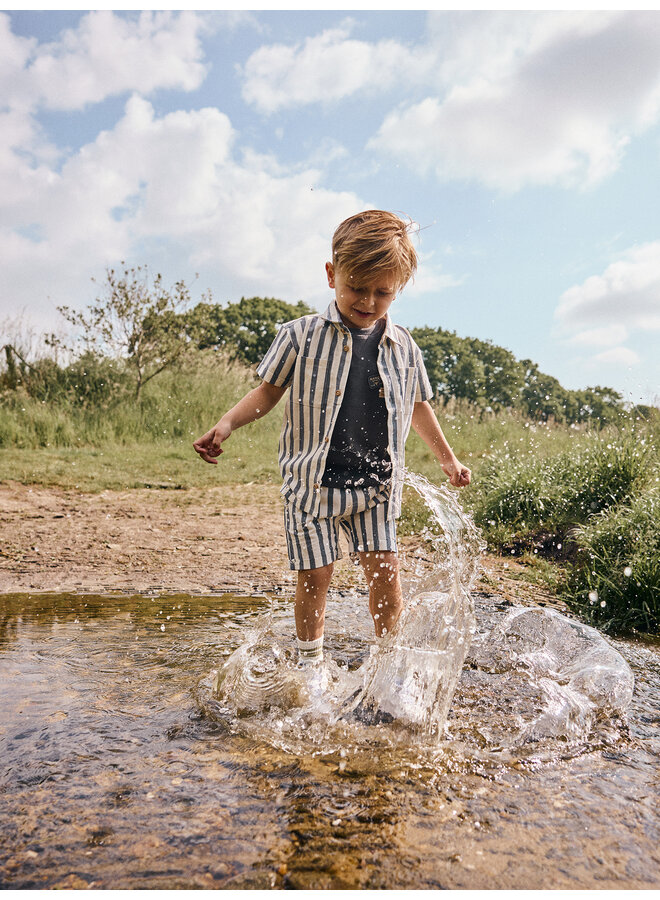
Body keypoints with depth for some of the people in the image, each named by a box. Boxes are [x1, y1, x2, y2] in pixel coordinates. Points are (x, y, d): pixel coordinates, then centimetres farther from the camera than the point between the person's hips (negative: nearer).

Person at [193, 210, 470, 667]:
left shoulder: (403, 347, 4)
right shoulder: (301, 335, -5)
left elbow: (417, 406, 18)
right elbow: (269, 391, 2)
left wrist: (448, 458, 25)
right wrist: (226, 425, -13)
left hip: (376, 482, 2)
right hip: (314, 481, -2)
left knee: (386, 574, 0)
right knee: (315, 577, 3)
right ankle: (311, 665, 27)